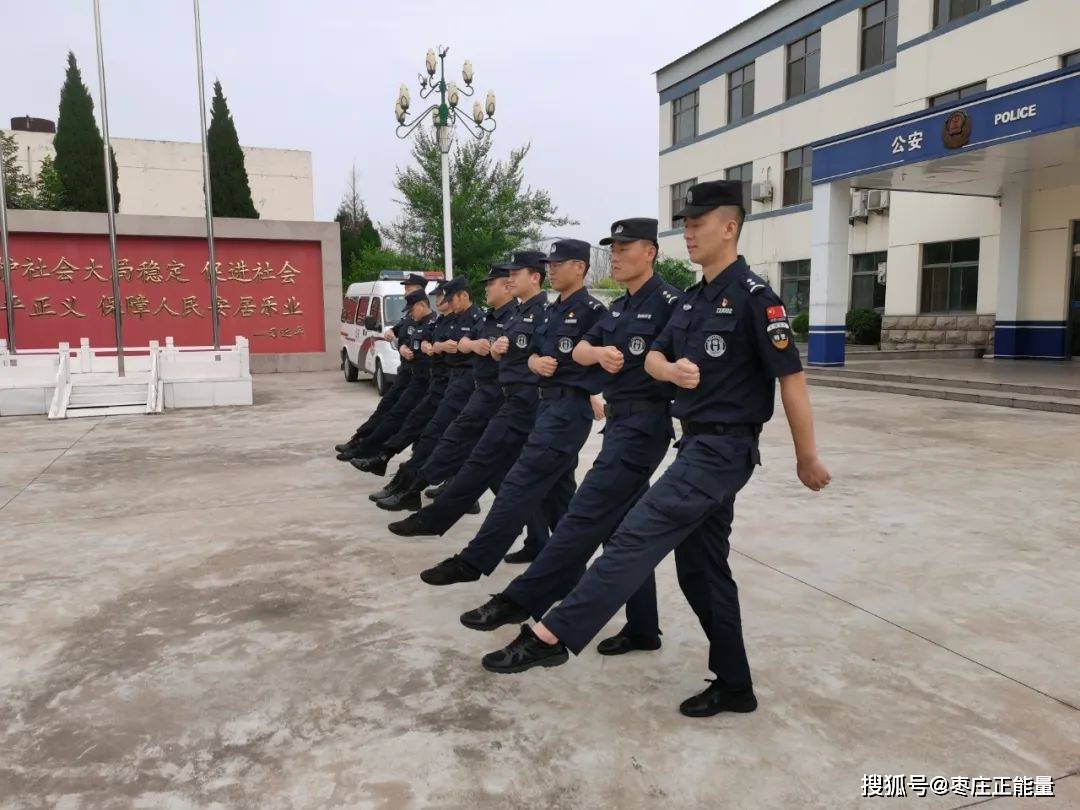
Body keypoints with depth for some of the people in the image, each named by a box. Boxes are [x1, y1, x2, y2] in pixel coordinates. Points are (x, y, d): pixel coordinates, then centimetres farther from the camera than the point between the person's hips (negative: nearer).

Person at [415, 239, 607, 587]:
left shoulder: (592, 311, -9)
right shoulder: (552, 310, 17)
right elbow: (533, 354, 17)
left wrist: (600, 398, -10)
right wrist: (537, 363, -5)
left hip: (570, 406, -10)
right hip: (548, 401, 10)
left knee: (521, 482, -11)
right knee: (557, 490, 14)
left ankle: (473, 561, -10)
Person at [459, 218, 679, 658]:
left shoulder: (669, 303, -10)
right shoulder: (620, 307, 16)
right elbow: (579, 350, 11)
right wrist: (599, 352, -9)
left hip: (644, 425, -10)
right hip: (620, 421, 10)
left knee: (585, 515, -9)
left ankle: (520, 600, -5)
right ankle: (642, 628, 21)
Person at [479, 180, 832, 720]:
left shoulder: (753, 297, -12)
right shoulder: (694, 298, 13)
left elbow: (791, 378, -12)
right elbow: (653, 356, 16)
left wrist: (806, 458, -8)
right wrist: (670, 369, -9)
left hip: (724, 447, -9)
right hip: (697, 442, 9)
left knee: (637, 537, -15)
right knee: (701, 566, 12)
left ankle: (551, 636, -12)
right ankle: (734, 686, 23)